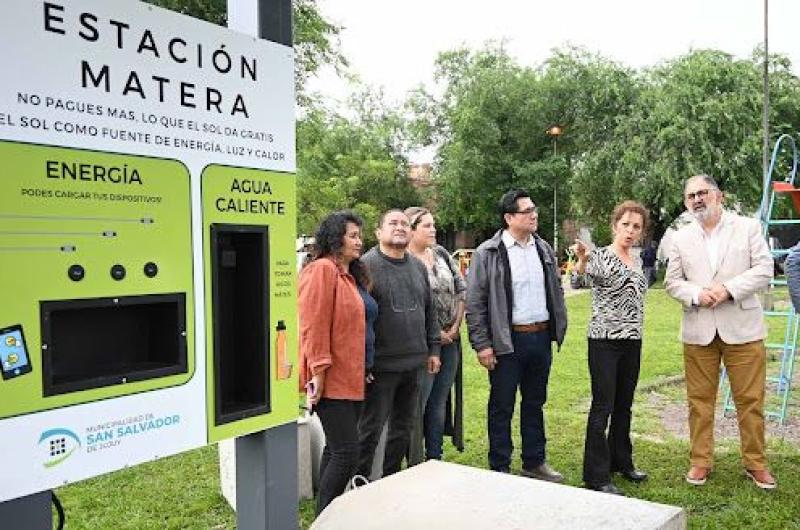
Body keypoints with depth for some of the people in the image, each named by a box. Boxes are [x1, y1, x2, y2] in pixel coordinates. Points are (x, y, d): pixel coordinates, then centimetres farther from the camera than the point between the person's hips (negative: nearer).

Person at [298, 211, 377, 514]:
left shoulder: (352, 276, 16)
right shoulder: (322, 269, -13)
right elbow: (314, 326, -20)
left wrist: (364, 371, 19)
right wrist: (319, 372, -22)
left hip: (352, 379, 10)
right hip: (332, 380, -9)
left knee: (336, 449, 15)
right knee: (346, 452, -8)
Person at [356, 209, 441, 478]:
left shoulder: (418, 266, 11)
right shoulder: (367, 265, -10)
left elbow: (429, 311, 18)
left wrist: (432, 349, 14)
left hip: (414, 364, 7)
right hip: (380, 365, -6)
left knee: (403, 428, 16)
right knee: (370, 430, 3)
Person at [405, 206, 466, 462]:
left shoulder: (441, 254, 10)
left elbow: (461, 289, 11)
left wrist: (456, 326, 1)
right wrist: (435, 333, -12)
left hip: (451, 339, 7)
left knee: (439, 402, 15)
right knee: (418, 404, -1)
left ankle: (435, 459, 26)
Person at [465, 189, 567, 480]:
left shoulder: (544, 249, 9)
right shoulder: (488, 253, -9)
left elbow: (557, 291, 18)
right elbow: (474, 303, -10)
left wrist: (559, 328, 11)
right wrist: (482, 344, -13)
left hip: (542, 337, 6)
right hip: (507, 342, -5)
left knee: (535, 403, 17)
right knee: (502, 407, 6)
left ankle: (534, 462, 31)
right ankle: (500, 469, 20)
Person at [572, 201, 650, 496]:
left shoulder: (636, 261, 12)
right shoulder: (601, 257, -11)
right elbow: (578, 282, -29)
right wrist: (581, 260, -49)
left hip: (632, 342, 7)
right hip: (605, 341, -7)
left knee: (624, 405, 16)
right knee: (603, 407, -4)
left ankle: (621, 462, 31)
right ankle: (596, 477, 4)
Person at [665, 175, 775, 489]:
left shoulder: (748, 227, 3)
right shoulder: (681, 238, 9)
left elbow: (764, 269, -3)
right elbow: (672, 281, 8)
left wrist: (728, 289, -16)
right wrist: (696, 294, -11)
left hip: (742, 328, -2)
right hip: (698, 331, 2)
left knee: (750, 399, 4)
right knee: (699, 399, 7)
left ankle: (755, 462, 20)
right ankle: (701, 461, 20)